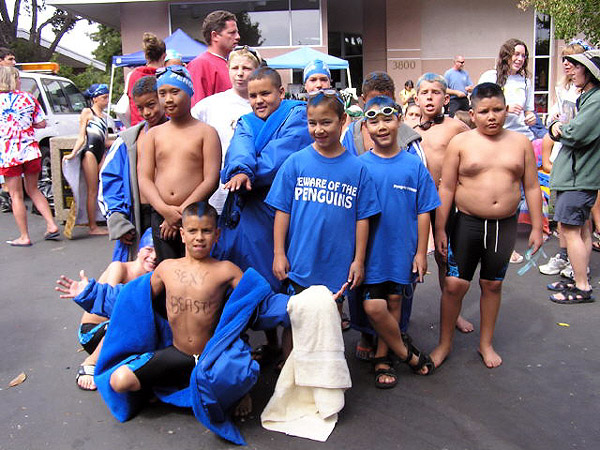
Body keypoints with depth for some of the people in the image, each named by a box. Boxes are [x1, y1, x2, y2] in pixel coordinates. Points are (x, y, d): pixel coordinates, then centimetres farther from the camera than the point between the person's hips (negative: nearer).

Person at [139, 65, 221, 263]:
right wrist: (165, 210, -12)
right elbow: (144, 178, 5)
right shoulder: (153, 134, 12)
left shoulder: (206, 132, 2)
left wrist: (181, 212, -12)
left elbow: (211, 180, -6)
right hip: (160, 216, 3)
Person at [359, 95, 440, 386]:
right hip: (371, 251, -1)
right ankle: (406, 353, 17)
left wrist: (421, 252, 0)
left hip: (403, 250, 1)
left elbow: (423, 212, 2)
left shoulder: (414, 166, -2)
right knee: (373, 306, -6)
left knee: (394, 302, 9)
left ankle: (382, 357, 28)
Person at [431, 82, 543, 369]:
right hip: (467, 223, -2)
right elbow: (446, 188, -4)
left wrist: (536, 227, 5)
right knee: (454, 284, -3)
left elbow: (531, 187, 8)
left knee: (492, 284, 12)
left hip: (505, 225, 2)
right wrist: (440, 228, -6)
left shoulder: (520, 143, 4)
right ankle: (444, 344, 17)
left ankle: (486, 343, 30)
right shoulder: (460, 143, -4)